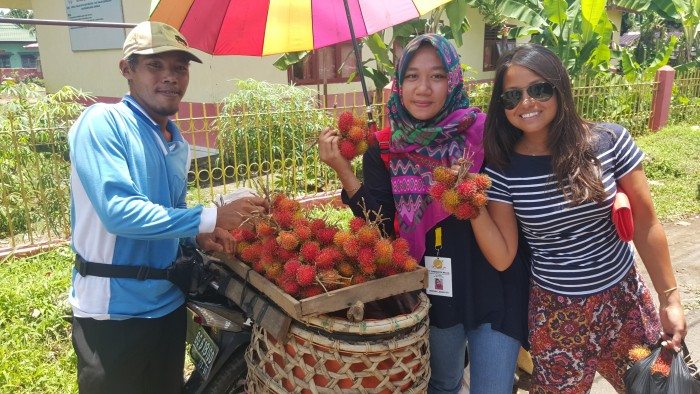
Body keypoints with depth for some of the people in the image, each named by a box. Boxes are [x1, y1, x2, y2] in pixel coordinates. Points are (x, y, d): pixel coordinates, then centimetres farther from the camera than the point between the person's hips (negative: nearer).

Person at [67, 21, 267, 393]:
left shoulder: (178, 144, 7)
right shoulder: (101, 122, -17)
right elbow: (118, 210, -28)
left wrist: (199, 234, -3)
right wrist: (209, 218, -27)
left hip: (168, 301, 7)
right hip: (113, 309, -7)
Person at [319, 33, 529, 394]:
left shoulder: (485, 134, -12)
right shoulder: (385, 148, -5)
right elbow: (382, 226, -10)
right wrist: (342, 169, -18)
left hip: (492, 288, -2)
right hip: (433, 289, 2)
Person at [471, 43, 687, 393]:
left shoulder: (610, 141, -10)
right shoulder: (501, 169, -11)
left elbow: (645, 224, -1)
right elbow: (502, 257, -11)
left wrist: (669, 299, 3)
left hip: (625, 301, 2)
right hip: (555, 312, -1)